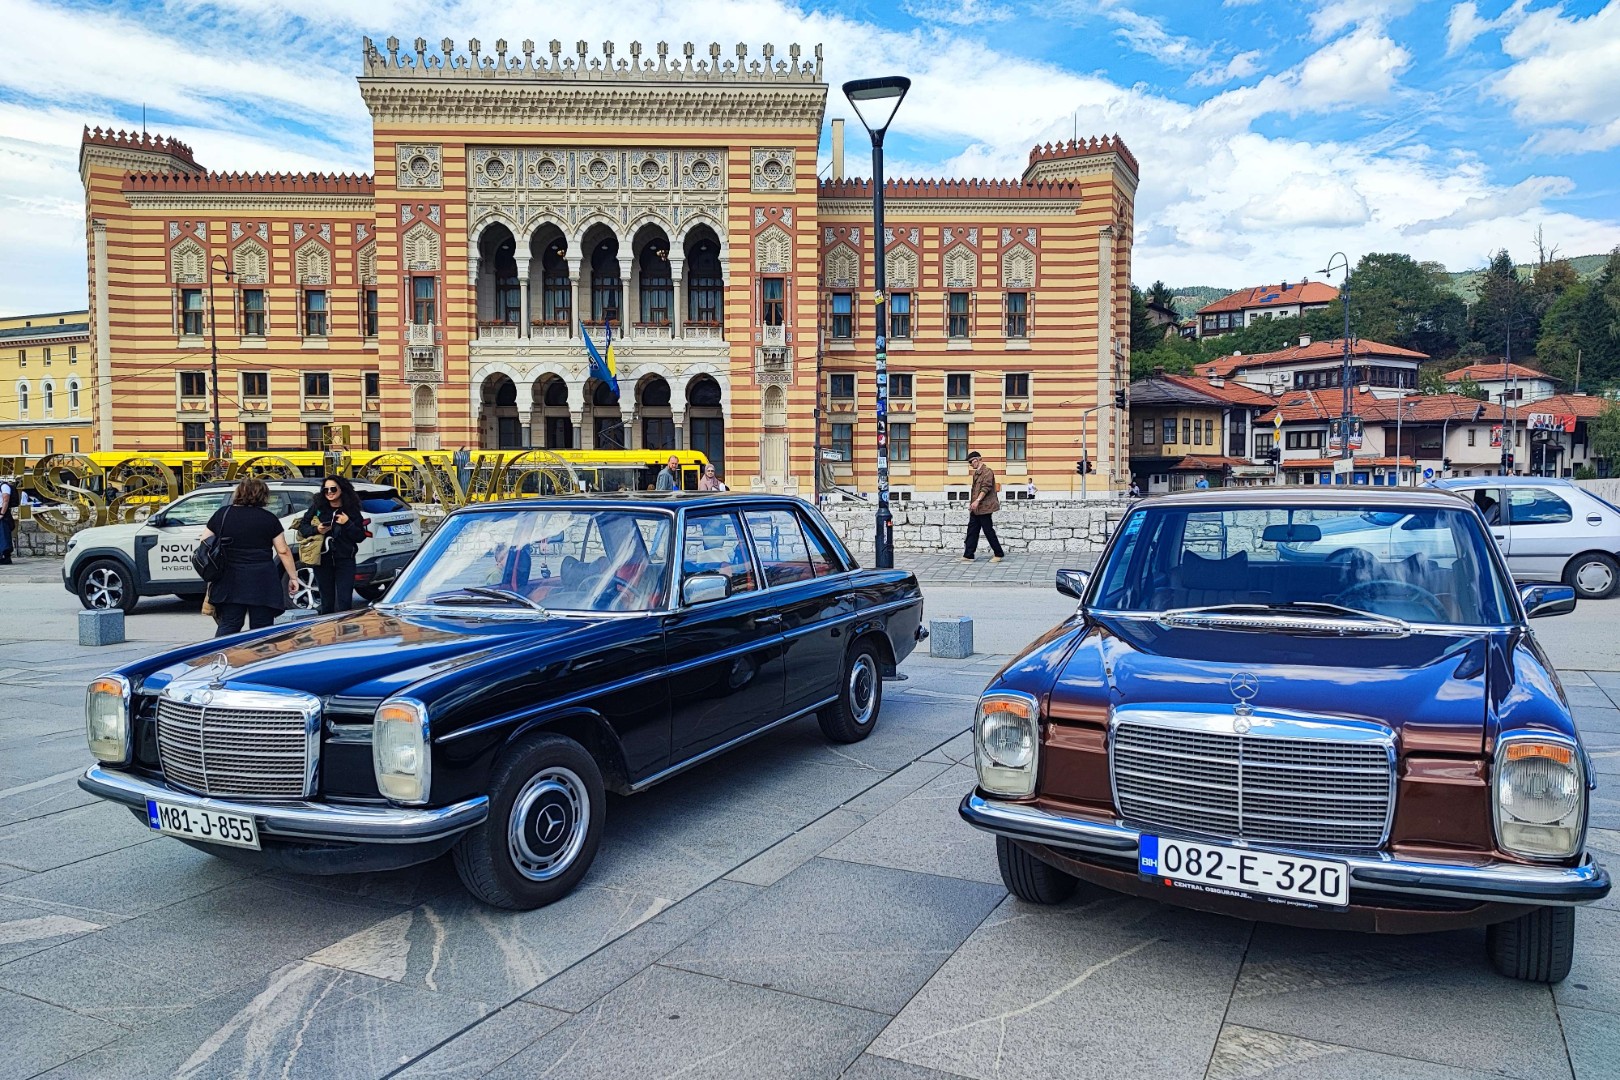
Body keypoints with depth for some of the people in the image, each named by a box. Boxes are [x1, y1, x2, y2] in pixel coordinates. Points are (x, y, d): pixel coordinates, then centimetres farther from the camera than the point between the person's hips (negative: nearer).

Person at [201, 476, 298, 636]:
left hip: (229, 581, 2)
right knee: (261, 629, 3)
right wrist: (293, 577, 6)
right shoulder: (269, 518, -1)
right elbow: (283, 551, 0)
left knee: (228, 626, 8)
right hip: (262, 583, -2)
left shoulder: (221, 514, 5)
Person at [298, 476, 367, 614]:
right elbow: (302, 527, 7)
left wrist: (347, 524, -13)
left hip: (345, 560, -1)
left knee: (345, 601, -8)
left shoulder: (351, 510, 3)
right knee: (327, 602, 8)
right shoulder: (317, 507, 4)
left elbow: (360, 537, 1)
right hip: (323, 560, 1)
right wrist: (316, 530, -12)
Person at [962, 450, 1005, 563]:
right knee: (972, 531, 5)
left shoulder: (987, 471, -11)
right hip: (976, 509, 9)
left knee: (988, 531, -3)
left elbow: (986, 487, -20)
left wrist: (977, 501, -27)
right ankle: (968, 555, 6)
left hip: (984, 507, -9)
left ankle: (998, 554, 7)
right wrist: (971, 503, 19)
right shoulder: (976, 473, 17)